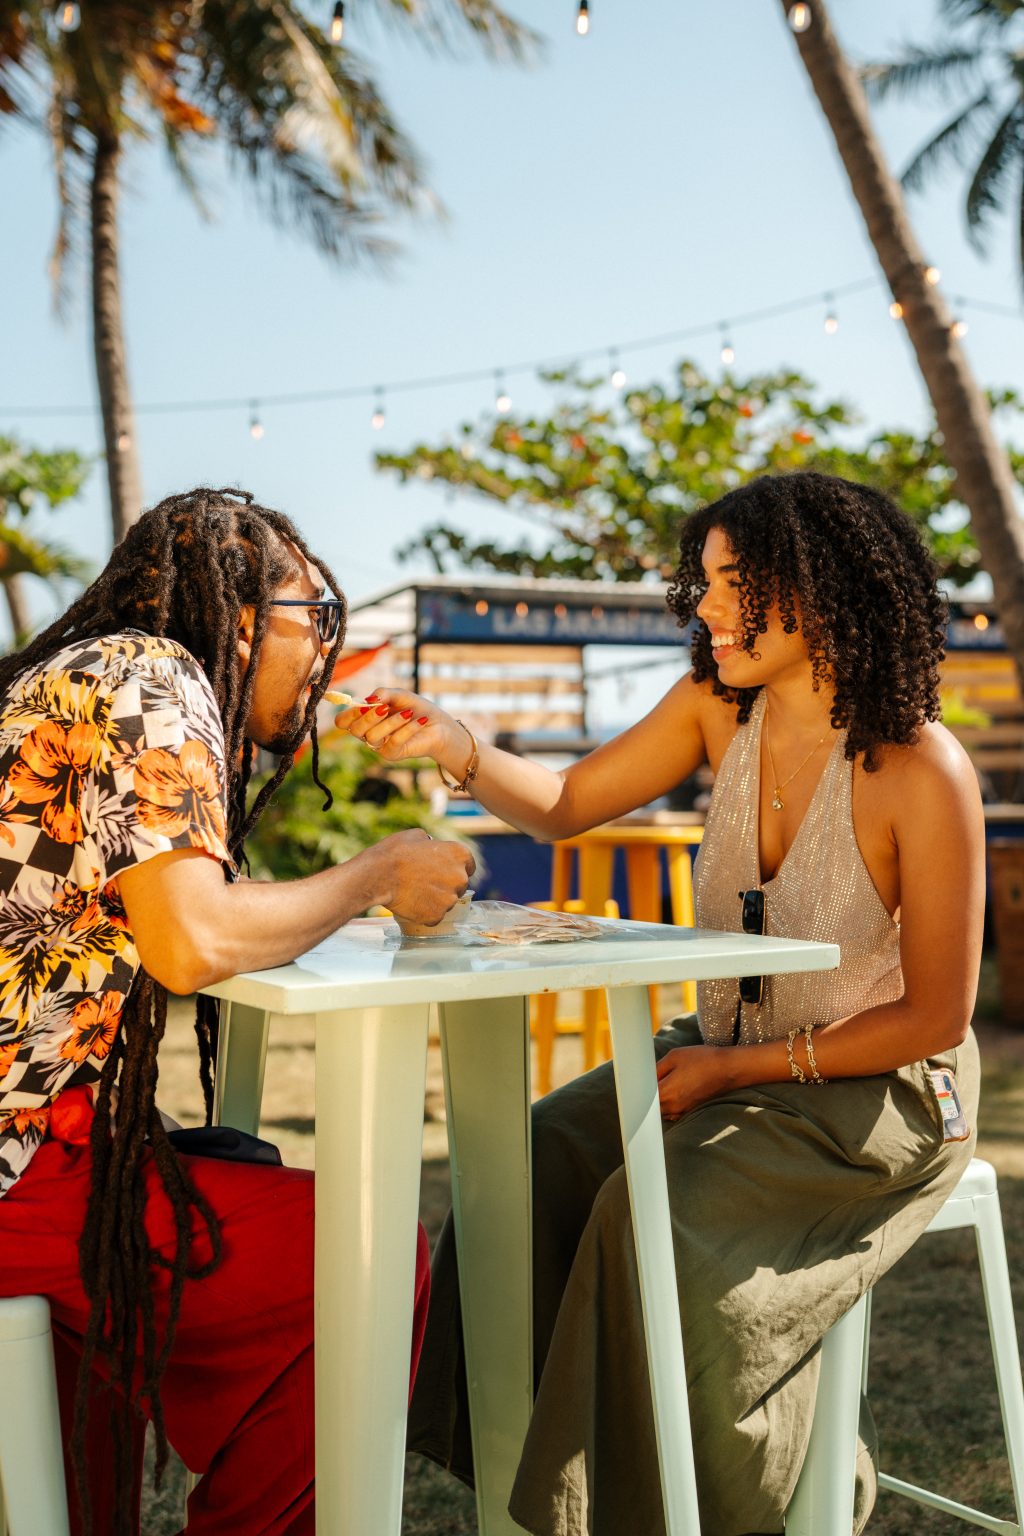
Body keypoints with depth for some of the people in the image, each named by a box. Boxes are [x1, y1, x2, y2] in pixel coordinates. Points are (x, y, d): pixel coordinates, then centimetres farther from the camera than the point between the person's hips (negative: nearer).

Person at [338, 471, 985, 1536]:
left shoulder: (922, 772, -21)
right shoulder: (720, 705, -3)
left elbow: (935, 1015, -15)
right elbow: (563, 806, 5)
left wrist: (737, 1068, -16)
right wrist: (451, 747, -14)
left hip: (878, 1096, -6)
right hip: (729, 1057, 6)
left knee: (656, 1213, -27)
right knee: (536, 1165, -13)